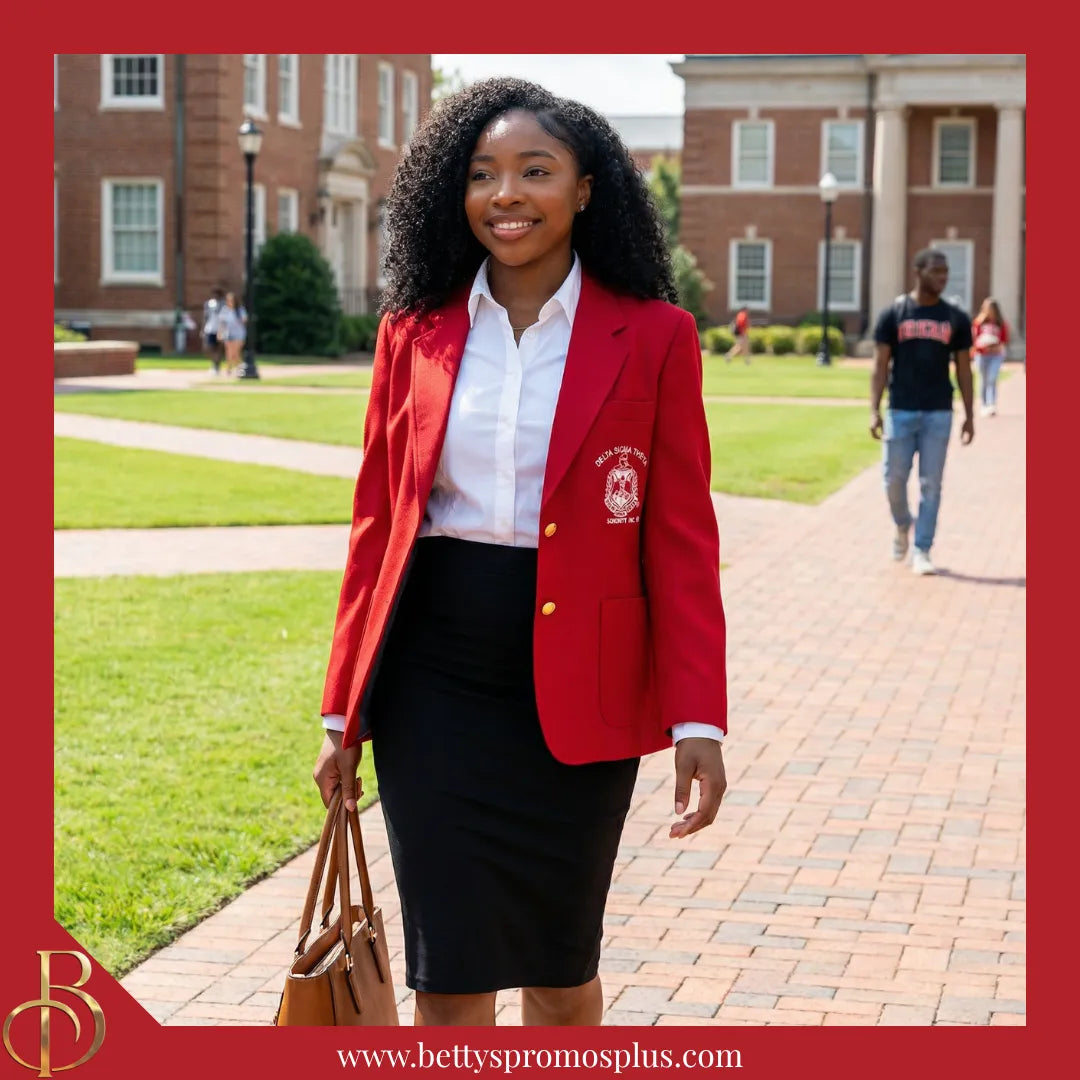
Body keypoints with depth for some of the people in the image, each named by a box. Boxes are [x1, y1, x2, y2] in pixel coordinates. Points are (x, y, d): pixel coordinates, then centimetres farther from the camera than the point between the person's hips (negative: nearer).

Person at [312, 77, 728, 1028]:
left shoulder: (652, 337, -3)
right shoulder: (413, 335, 5)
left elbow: (682, 541, -3)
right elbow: (376, 525, 8)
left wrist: (698, 719, -10)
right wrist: (344, 711, 8)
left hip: (576, 691, -1)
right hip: (431, 686, 2)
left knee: (561, 967, 12)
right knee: (448, 978, 3)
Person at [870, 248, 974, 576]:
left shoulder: (955, 319, 5)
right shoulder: (893, 314, 0)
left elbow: (963, 370, 8)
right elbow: (880, 366, -1)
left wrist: (969, 416, 4)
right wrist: (874, 410, -9)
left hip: (938, 414, 1)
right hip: (900, 412, -1)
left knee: (931, 484, 0)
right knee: (894, 479, 3)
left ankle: (921, 551, 6)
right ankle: (903, 525, 32)